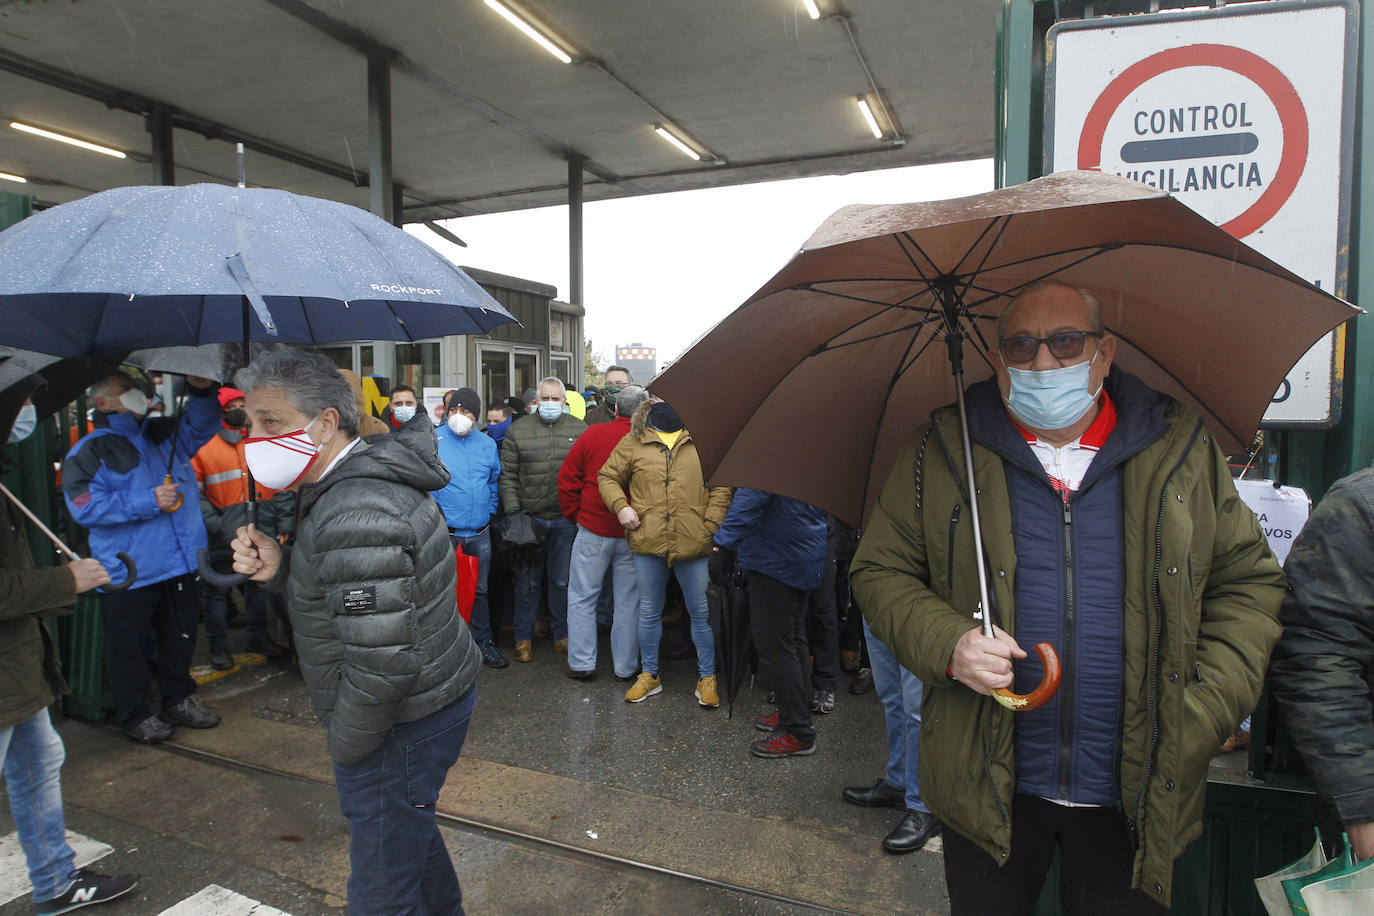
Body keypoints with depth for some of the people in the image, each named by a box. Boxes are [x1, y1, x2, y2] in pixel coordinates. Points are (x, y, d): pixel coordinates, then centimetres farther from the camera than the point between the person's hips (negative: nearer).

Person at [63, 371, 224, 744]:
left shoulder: (164, 433, 8)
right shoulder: (89, 451, -7)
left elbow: (202, 424, 17)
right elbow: (86, 507, -15)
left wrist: (201, 390, -3)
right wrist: (148, 503, -20)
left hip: (182, 562, 5)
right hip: (128, 571, -5)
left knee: (180, 637, 17)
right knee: (128, 647, 9)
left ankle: (179, 700, 34)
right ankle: (134, 714, 25)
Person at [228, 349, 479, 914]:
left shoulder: (356, 519, -30)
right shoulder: (364, 480, 5)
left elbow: (381, 666, -32)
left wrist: (345, 747, -14)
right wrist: (279, 568, -5)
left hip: (399, 728, -11)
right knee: (411, 831, 32)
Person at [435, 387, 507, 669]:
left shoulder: (486, 443, 7)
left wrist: (490, 511, 8)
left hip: (480, 534, 4)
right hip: (445, 532, -3)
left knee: (480, 590, 14)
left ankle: (483, 643, 26)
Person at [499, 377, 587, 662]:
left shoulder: (580, 430, 4)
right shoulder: (518, 431, 3)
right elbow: (507, 475, 2)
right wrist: (513, 511, -7)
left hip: (566, 520, 0)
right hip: (529, 518, 0)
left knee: (562, 581, 11)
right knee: (528, 581, 9)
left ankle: (562, 634, 26)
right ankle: (523, 637, 23)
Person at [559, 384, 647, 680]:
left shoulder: (594, 434, -6)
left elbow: (567, 479, -1)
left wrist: (575, 515, 10)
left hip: (593, 532, 0)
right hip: (634, 535, 1)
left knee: (582, 597, 12)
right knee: (629, 600, 11)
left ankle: (582, 662, 15)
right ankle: (625, 665, 20)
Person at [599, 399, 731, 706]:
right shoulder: (633, 442, 7)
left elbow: (721, 485, 7)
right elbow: (608, 476, 14)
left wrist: (711, 525, -2)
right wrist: (621, 506, -3)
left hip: (694, 543, -1)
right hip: (648, 542, 1)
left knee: (702, 613, 6)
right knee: (649, 611, 14)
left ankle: (707, 677, 22)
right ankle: (649, 675, 30)